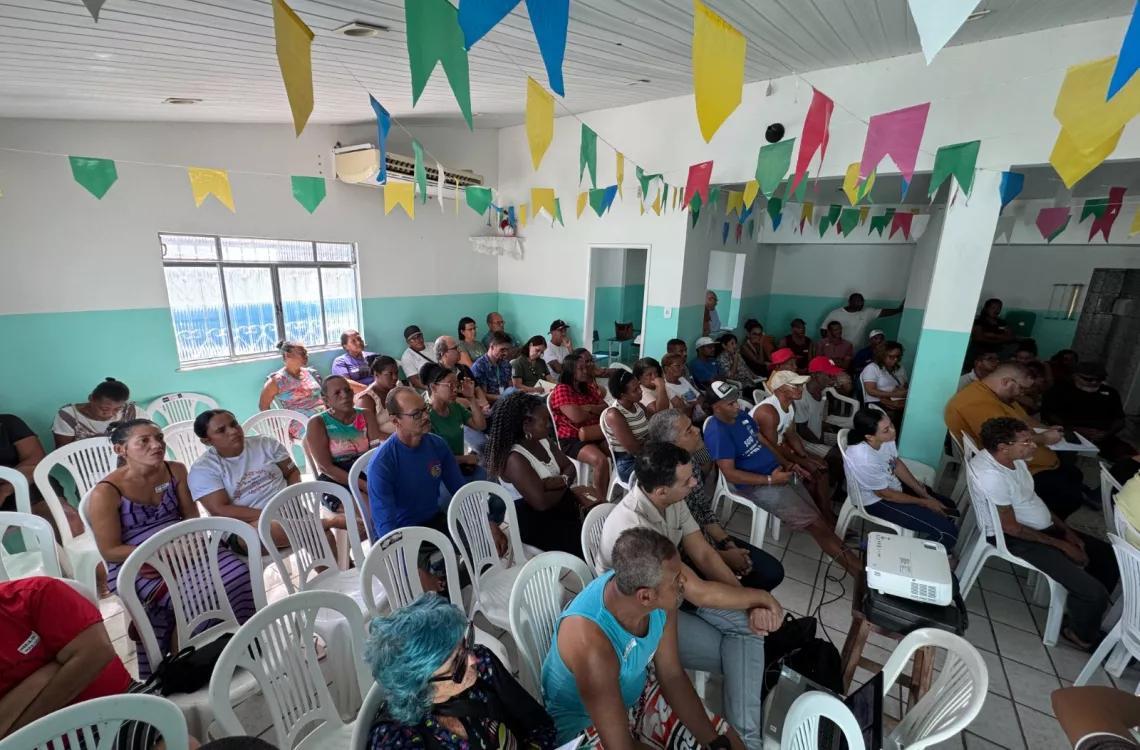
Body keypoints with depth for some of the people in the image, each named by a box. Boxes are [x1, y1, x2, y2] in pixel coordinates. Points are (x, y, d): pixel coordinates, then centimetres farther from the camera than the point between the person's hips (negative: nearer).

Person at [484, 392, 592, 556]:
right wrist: (564, 486, -9)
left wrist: (563, 479, -17)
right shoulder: (515, 459, -24)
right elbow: (541, 502, -28)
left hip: (556, 508, 8)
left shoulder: (544, 443, 3)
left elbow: (570, 468, 6)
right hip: (533, 522, -8)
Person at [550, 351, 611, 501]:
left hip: (594, 434, 7)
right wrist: (596, 414, -1)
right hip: (571, 439, -7)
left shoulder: (589, 388, 15)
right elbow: (577, 417, -20)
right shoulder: (561, 390, -9)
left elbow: (606, 408, 10)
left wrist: (589, 407, -11)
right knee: (601, 461, -31)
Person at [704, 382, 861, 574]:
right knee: (814, 523, -8)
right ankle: (854, 565, 2)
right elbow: (730, 474, -23)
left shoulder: (741, 415, 5)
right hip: (759, 485, -8)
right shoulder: (717, 433, -22)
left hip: (779, 470, 8)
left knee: (817, 513, 2)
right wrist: (770, 480, -22)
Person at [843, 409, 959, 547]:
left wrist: (926, 495, -1)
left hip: (893, 483, 8)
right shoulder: (864, 461, -39)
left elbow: (897, 464, 1)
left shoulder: (885, 438, -18)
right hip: (878, 501, -8)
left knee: (947, 506, 15)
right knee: (948, 532, -8)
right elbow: (886, 494, -21)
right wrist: (925, 502, -9)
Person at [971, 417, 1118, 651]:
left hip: (1044, 527, 10)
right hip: (1019, 539, -10)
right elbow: (1011, 528, -22)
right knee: (1093, 591, -14)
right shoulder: (991, 475, -32)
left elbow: (1032, 499, 13)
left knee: (1109, 556, 12)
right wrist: (1061, 544, -11)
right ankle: (1083, 634, 18)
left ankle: (1086, 611, 31)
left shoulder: (1013, 458, -3)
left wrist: (1066, 530, 6)